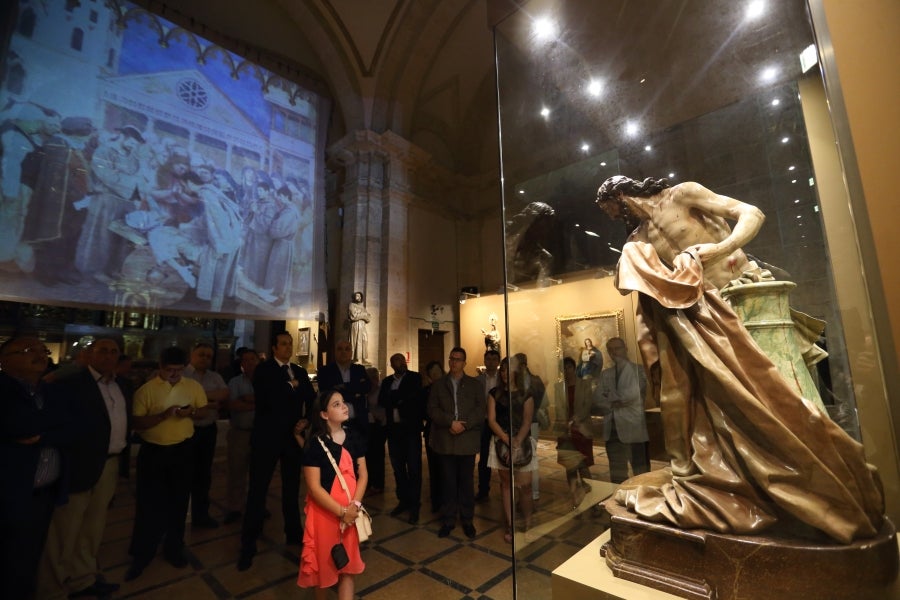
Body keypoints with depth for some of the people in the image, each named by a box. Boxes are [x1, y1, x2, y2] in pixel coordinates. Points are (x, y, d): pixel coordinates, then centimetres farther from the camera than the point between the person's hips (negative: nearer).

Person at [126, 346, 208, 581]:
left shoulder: (194, 386, -2)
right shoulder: (146, 390, -10)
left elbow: (203, 412, 6)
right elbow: (137, 423, -11)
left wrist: (191, 412, -15)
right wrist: (163, 415, -26)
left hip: (183, 451, 2)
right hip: (153, 452, -2)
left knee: (178, 501, 14)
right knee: (148, 503, 6)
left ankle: (174, 548, 32)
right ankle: (141, 554, 26)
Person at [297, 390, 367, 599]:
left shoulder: (353, 438, -2)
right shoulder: (315, 443, -17)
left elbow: (363, 474, 0)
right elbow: (314, 487, -17)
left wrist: (355, 505, -13)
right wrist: (341, 511, -18)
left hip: (351, 512, 4)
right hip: (325, 512, -3)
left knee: (348, 565, 12)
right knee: (324, 564, 16)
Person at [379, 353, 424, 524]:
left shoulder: (415, 377, -1)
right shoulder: (387, 381, 11)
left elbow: (414, 397, -17)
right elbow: (381, 401, -2)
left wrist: (393, 398, -8)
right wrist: (400, 398, -13)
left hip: (411, 428, -4)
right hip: (394, 429, 4)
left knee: (413, 468, 1)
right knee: (398, 467, 13)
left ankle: (414, 505, 13)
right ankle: (403, 500, 28)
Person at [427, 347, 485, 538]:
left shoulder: (475, 384, 8)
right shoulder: (438, 384, 10)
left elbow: (480, 410, -1)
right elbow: (432, 409, 0)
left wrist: (464, 425, -14)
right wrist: (450, 422, -13)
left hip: (467, 440, 0)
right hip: (445, 441, 1)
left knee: (466, 482, 8)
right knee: (448, 482, 7)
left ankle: (467, 520, 22)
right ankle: (448, 520, 20)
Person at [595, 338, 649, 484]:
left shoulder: (639, 370, -2)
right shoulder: (604, 374, 12)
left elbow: (632, 395, -14)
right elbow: (599, 399, 2)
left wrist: (612, 398, -6)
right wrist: (614, 403, -12)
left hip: (634, 427, -4)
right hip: (612, 429, 4)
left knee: (641, 470, 5)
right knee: (616, 471, 12)